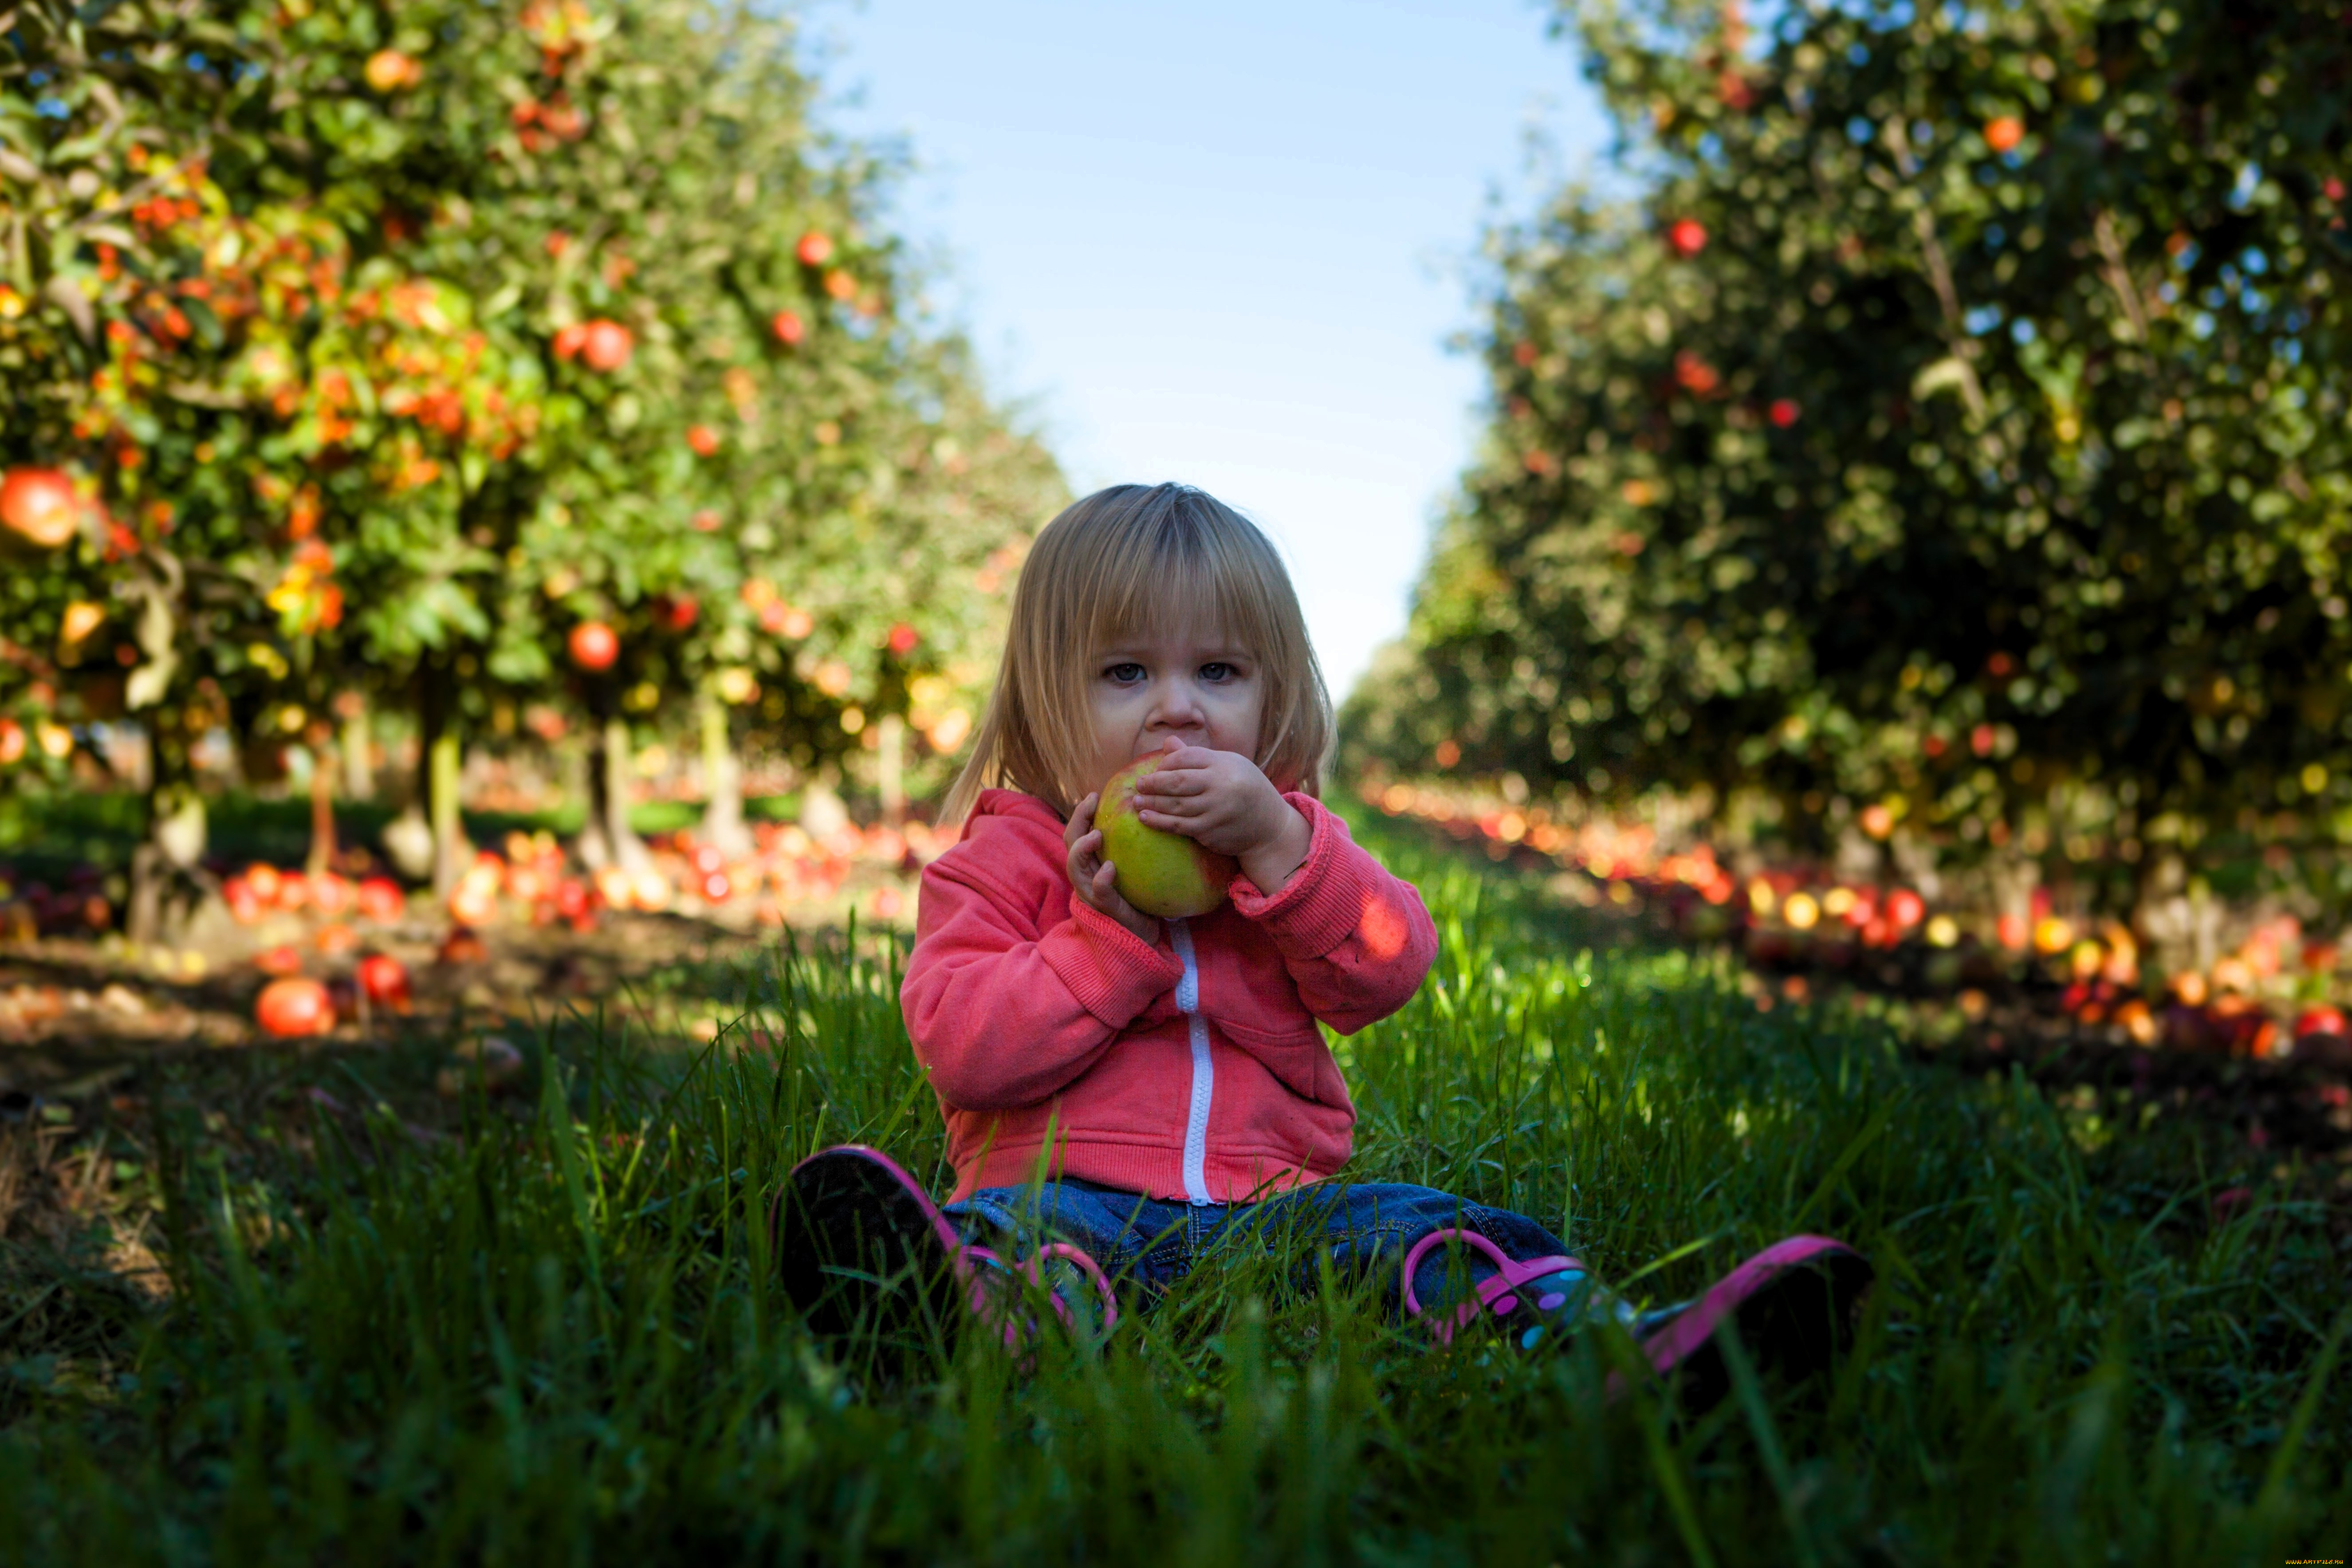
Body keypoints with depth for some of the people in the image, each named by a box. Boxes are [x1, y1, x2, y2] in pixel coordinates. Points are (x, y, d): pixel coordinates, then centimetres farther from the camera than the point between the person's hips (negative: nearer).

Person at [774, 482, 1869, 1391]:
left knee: (1451, 1236, -21)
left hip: (1268, 1199, 4)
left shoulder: (1287, 838, 17)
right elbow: (958, 1047, -5)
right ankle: (974, 1317, -69)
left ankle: (1632, 1353, -43)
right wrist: (1107, 933, -15)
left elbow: (1388, 975, 0)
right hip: (1070, 1192, -3)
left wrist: (1277, 847, -14)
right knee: (1011, 1234, -37)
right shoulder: (1007, 858, 7)